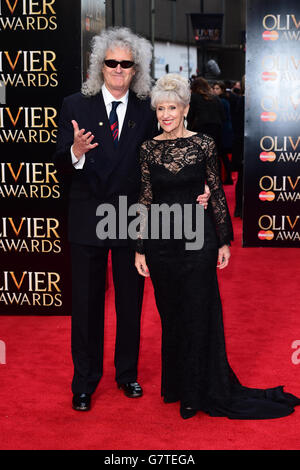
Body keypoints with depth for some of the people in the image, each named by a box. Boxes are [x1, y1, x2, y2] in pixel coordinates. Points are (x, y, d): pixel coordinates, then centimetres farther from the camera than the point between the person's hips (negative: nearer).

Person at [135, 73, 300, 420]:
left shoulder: (203, 144, -4)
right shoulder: (149, 149, 1)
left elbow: (216, 194, 0)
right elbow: (145, 200, 3)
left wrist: (225, 241, 0)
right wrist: (140, 249, 1)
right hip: (161, 241, 2)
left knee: (199, 315, 3)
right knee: (170, 315, 12)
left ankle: (198, 392, 18)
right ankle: (176, 385, 29)